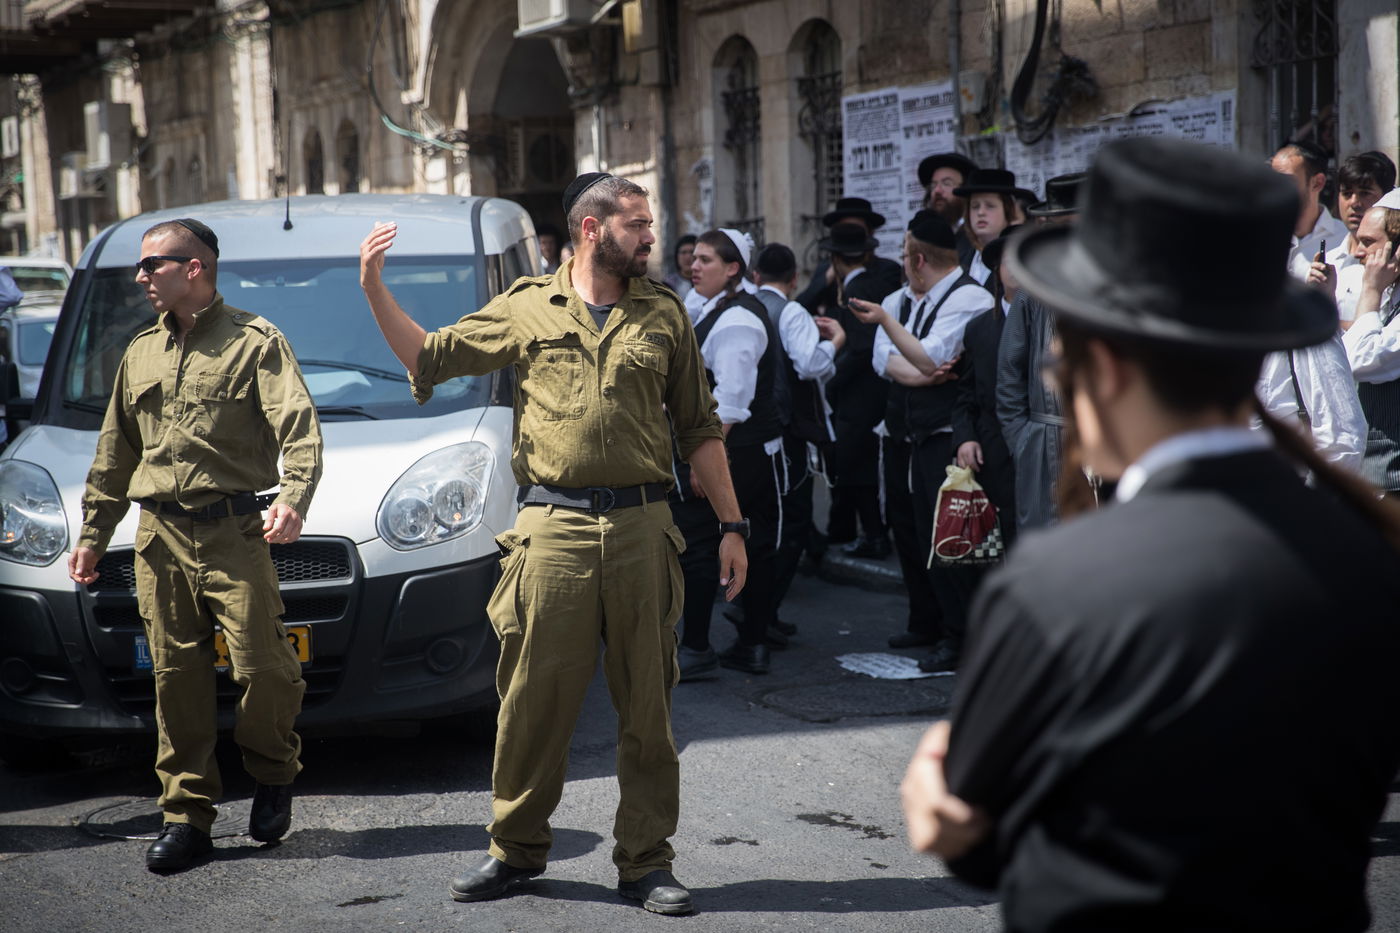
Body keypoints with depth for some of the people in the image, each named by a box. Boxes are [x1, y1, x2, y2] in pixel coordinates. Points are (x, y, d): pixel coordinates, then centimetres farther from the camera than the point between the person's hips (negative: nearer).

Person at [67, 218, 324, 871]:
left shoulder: (254, 342, 2)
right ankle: (186, 813, 10)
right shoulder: (141, 353, 20)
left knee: (261, 664, -9)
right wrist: (92, 535, 23)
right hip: (157, 537, 5)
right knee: (176, 677, 3)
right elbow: (113, 454, 26)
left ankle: (273, 776, 16)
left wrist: (295, 495, -27)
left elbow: (298, 425, -10)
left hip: (233, 533, -5)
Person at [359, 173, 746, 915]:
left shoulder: (663, 316, 10)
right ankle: (515, 848, 20)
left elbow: (699, 430, 12)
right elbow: (428, 359, 12)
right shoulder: (526, 308, 7)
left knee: (648, 707, 4)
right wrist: (374, 289, 1)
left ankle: (646, 862, 15)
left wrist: (730, 526, 8)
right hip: (554, 528, -1)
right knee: (534, 699, 3)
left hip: (641, 528, 1)